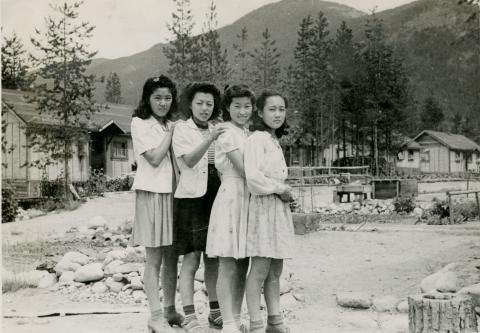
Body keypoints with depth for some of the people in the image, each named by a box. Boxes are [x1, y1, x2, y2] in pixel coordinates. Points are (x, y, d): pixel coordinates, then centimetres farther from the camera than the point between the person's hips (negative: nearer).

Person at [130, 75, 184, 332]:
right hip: (152, 194, -6)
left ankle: (170, 309, 21)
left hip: (173, 193, 6)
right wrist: (170, 132, -6)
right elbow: (154, 158, -12)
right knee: (154, 259, -3)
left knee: (171, 257, 10)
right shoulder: (139, 123, -1)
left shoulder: (172, 125, 18)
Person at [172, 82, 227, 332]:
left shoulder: (217, 129, 15)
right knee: (191, 258, -6)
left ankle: (215, 311, 19)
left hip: (215, 197, 5)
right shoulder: (182, 129, -1)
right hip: (191, 197, -5)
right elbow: (189, 160, -17)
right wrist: (210, 139, -28)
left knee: (214, 258, 10)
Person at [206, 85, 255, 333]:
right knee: (228, 266, -4)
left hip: (248, 199, 8)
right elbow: (243, 170, -15)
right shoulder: (227, 133, -8)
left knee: (243, 265, 11)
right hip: (231, 197, -8)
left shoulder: (248, 133, 17)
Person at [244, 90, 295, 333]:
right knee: (260, 269, -6)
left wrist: (284, 192, 5)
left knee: (275, 270, 12)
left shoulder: (275, 141, 18)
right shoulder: (256, 139, -10)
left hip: (280, 208, 9)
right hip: (263, 206, -9)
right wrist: (280, 189, -10)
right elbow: (253, 177, -21)